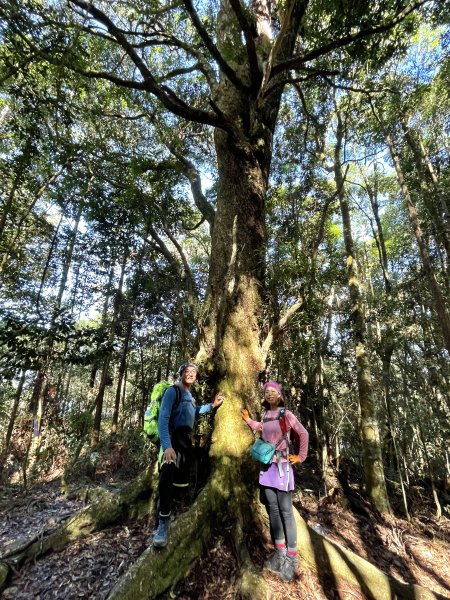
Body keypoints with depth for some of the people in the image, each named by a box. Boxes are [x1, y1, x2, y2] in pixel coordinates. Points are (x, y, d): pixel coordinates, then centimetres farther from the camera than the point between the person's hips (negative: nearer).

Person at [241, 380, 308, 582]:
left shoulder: (286, 414, -11)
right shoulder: (265, 414, 6)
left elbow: (304, 434, -5)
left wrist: (300, 457, -1)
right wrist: (248, 419, 21)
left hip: (282, 466, -6)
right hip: (267, 466, 6)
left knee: (285, 511, 0)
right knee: (272, 509, 14)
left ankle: (291, 558, 12)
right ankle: (280, 552, 28)